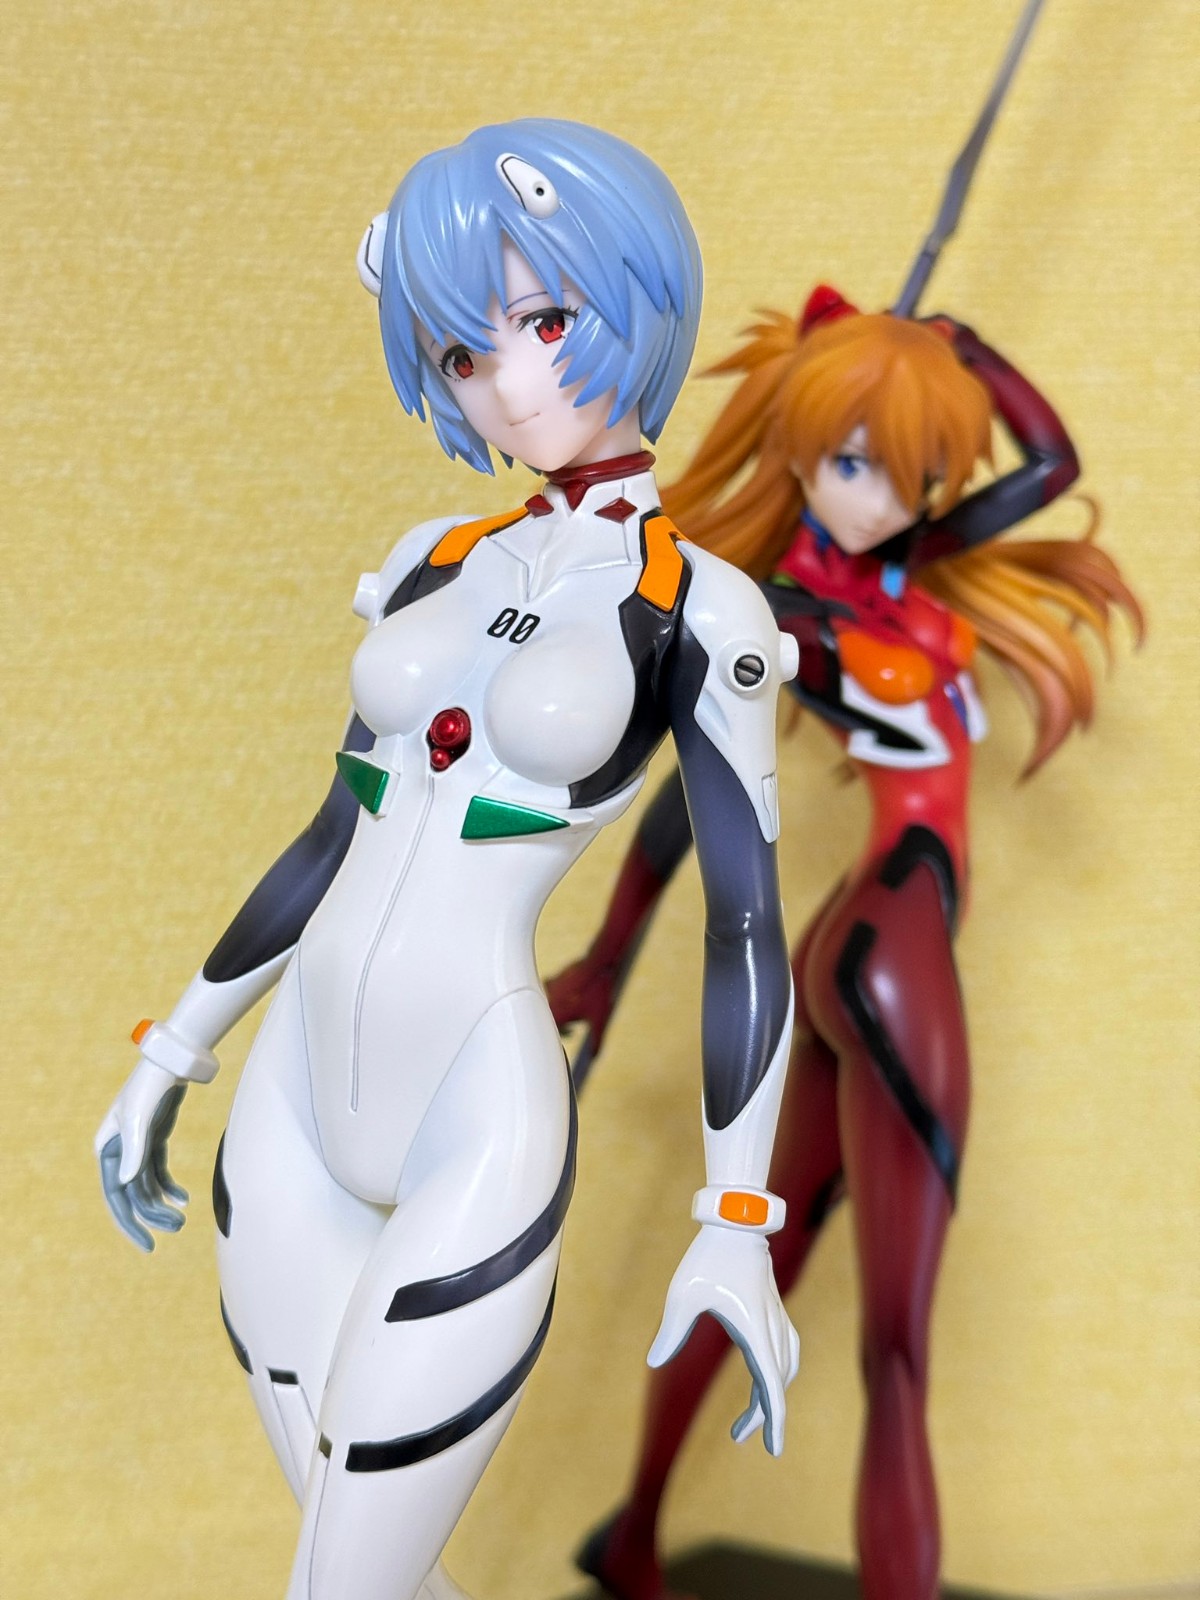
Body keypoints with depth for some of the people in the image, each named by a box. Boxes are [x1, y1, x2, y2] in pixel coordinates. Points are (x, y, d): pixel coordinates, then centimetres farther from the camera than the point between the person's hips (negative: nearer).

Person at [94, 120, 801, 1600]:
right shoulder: (438, 564, 10)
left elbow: (748, 918, -5)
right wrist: (169, 1058, 19)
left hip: (483, 1133, -6)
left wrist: (737, 1229, -9)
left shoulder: (695, 606, -5)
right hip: (293, 1103, 6)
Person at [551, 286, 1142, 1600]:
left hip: (870, 946, 9)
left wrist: (955, 347, 11)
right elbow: (689, 794, -7)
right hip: (886, 937, -9)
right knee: (895, 1357, -18)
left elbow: (1053, 462, 20)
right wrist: (606, 964, -1)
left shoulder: (907, 568, 10)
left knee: (760, 1272, 20)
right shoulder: (782, 617, -11)